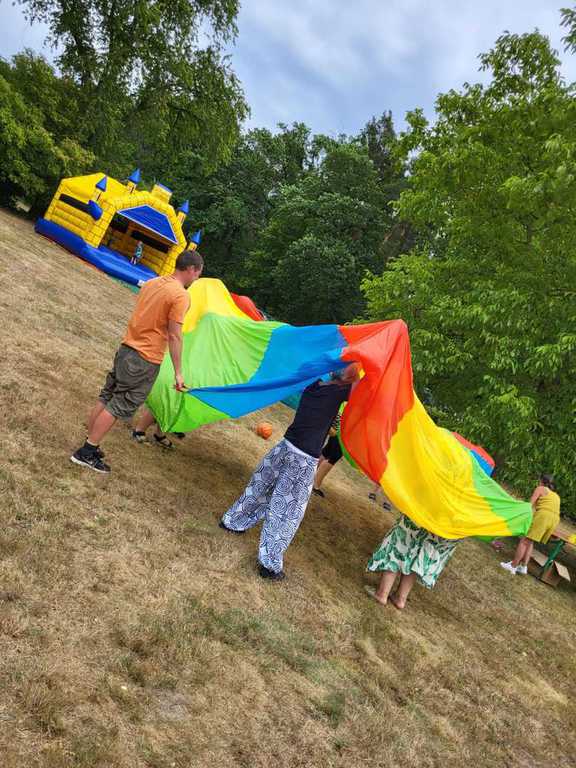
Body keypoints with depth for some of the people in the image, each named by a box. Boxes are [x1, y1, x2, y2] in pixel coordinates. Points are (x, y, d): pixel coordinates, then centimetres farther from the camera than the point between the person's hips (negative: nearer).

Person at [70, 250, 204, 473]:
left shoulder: (151, 283, 9)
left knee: (106, 398, 14)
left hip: (126, 348, 8)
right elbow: (174, 337, -17)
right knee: (118, 407, 0)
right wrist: (178, 372, -13)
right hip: (146, 360, -8)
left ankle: (89, 445, 23)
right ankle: (86, 453, 6)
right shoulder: (181, 296, -15)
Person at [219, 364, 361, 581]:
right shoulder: (338, 392, -13)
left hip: (285, 446, 6)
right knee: (286, 512, 3)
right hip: (304, 460, -6)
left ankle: (232, 521, 44)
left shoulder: (312, 385, 4)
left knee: (259, 486, 25)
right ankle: (270, 564, 10)